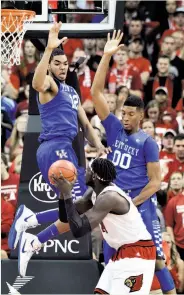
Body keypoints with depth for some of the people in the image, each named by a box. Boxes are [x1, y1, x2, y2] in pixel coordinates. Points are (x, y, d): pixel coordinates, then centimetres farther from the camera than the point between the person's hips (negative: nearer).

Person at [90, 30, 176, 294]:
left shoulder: (148, 142, -4)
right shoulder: (114, 129, 6)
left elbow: (155, 182, -5)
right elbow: (96, 93, 1)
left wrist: (132, 203, -15)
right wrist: (107, 56, -6)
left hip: (141, 202, -4)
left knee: (154, 256, -6)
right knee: (112, 257, 5)